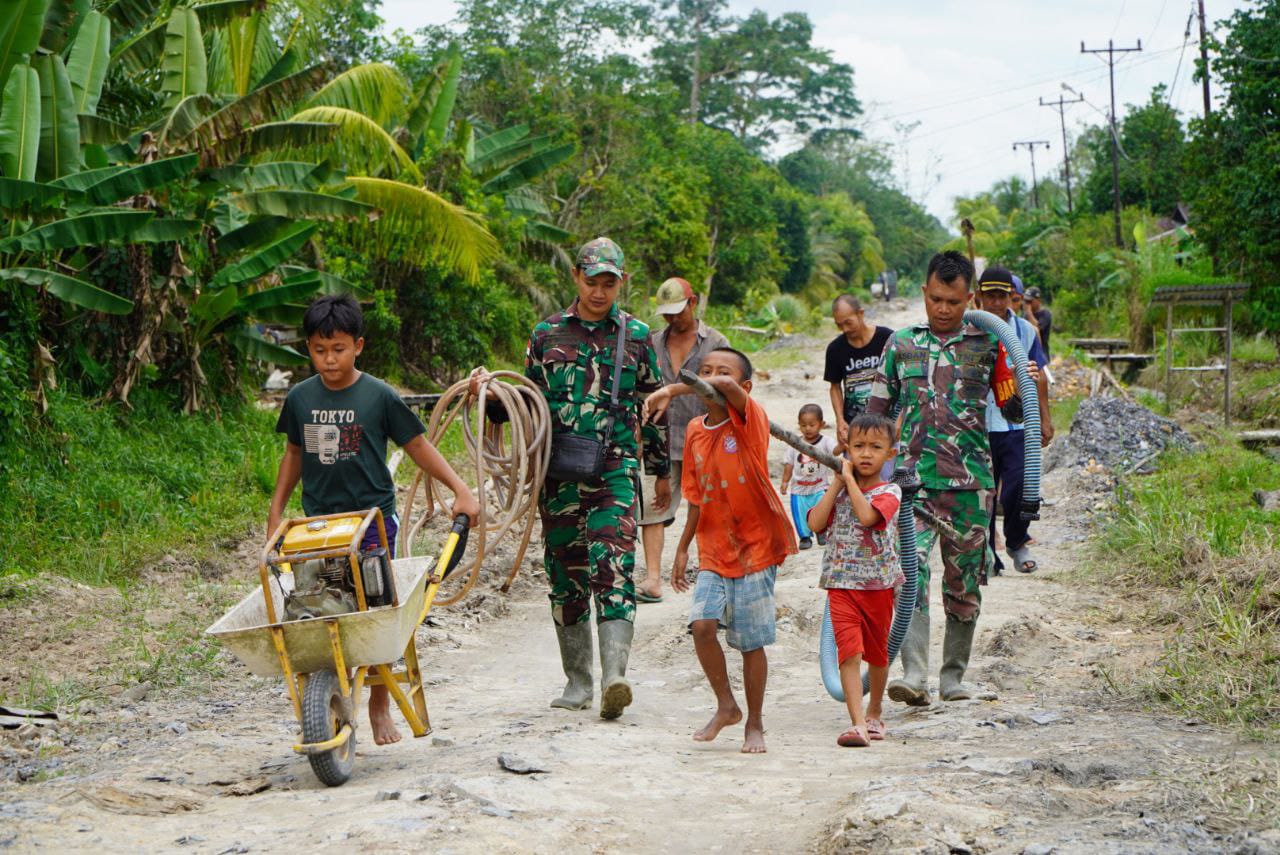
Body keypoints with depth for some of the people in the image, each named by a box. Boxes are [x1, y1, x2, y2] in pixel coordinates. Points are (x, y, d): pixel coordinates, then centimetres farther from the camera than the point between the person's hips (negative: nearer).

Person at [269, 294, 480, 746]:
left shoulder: (379, 396, -6)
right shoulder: (301, 398, 3)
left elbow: (417, 445, 1)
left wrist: (460, 489, -6)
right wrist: (276, 510, 17)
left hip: (373, 519, -2)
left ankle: (379, 706, 18)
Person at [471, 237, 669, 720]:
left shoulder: (636, 336, 8)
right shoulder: (547, 334, 9)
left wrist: (661, 470, 17)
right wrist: (490, 395, -5)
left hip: (615, 468, -2)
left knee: (613, 569, -16)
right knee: (566, 574, 6)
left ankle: (614, 677, -23)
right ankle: (578, 683, 17)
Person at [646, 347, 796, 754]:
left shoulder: (750, 420, -10)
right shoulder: (696, 431, 7)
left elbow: (727, 387, -33)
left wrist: (671, 390, -35)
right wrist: (683, 548, 17)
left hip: (755, 547, -4)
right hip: (713, 552, 4)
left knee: (751, 642, 1)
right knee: (702, 624, -13)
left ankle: (755, 724, 19)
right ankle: (726, 706, 8)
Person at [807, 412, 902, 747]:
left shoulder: (889, 491, -3)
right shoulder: (838, 490, 9)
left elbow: (866, 515, -24)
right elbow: (815, 523, -7)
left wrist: (851, 479, -13)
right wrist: (837, 483, -6)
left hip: (878, 583, -1)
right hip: (841, 583, 1)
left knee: (877, 653, 15)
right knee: (849, 652, -14)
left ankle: (874, 713, 35)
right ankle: (857, 723, -20)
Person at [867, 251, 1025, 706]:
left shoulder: (987, 344, 7)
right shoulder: (901, 343, 10)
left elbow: (1014, 411, 9)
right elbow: (878, 410, 16)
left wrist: (1027, 385, -10)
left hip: (970, 481, 0)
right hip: (913, 478, 0)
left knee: (964, 581, 7)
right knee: (911, 570, -16)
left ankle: (954, 674, 20)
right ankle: (914, 675, -22)